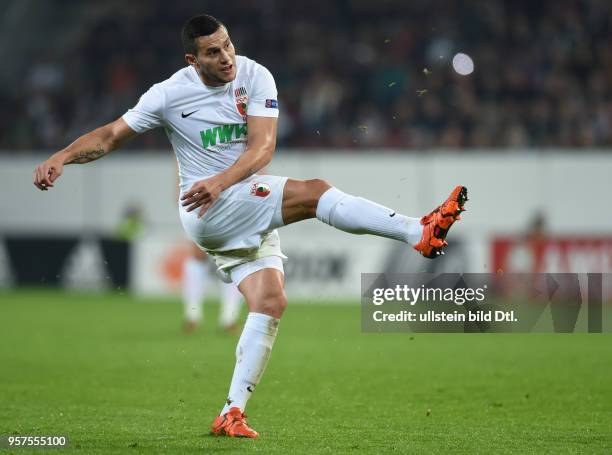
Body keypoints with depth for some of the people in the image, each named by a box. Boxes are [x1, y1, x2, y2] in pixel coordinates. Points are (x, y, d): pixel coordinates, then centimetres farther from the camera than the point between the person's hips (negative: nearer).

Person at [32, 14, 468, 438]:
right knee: (314, 191, -23)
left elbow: (263, 147, -11)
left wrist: (220, 182, -28)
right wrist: (61, 158, -14)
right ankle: (420, 232, -28)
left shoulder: (256, 78, -2)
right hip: (206, 213, -4)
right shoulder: (170, 94, -6)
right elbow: (111, 136, 2)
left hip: (254, 216, 4)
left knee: (271, 302, -11)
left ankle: (232, 413, -9)